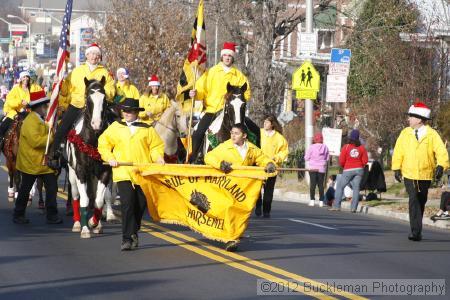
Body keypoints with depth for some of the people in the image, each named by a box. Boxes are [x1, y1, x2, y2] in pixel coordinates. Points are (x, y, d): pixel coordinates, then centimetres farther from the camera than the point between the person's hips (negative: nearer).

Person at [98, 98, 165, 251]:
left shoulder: (147, 129, 8)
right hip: (123, 173, -1)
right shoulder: (115, 127, 8)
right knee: (127, 204, -11)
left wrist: (158, 157, -8)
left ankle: (133, 233, 30)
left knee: (140, 204, 9)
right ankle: (127, 238, -11)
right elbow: (103, 143, 10)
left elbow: (156, 145, 10)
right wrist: (109, 158, -2)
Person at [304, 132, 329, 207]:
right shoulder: (325, 147, -1)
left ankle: (312, 200, -6)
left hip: (313, 168, -3)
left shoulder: (311, 147, -10)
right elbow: (327, 158, 7)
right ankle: (321, 201, 5)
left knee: (312, 184, 0)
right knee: (321, 184, 7)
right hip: (322, 168, 3)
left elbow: (306, 158, -5)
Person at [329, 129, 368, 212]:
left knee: (340, 187, 6)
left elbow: (341, 161, -7)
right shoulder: (362, 147, 0)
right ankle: (354, 208, -2)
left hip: (348, 170, -3)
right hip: (359, 170, 3)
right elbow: (365, 160, 1)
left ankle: (336, 206, 0)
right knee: (356, 188, 4)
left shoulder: (346, 147, -7)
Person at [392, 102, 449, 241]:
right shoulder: (405, 133, 3)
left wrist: (441, 166, -26)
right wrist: (396, 168, -2)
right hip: (409, 174, 0)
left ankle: (417, 230, 29)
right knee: (414, 200, -15)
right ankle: (416, 231, -18)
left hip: (425, 174, 0)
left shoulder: (432, 134, -3)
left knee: (421, 202, 13)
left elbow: (441, 151, -11)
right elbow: (398, 151, 6)